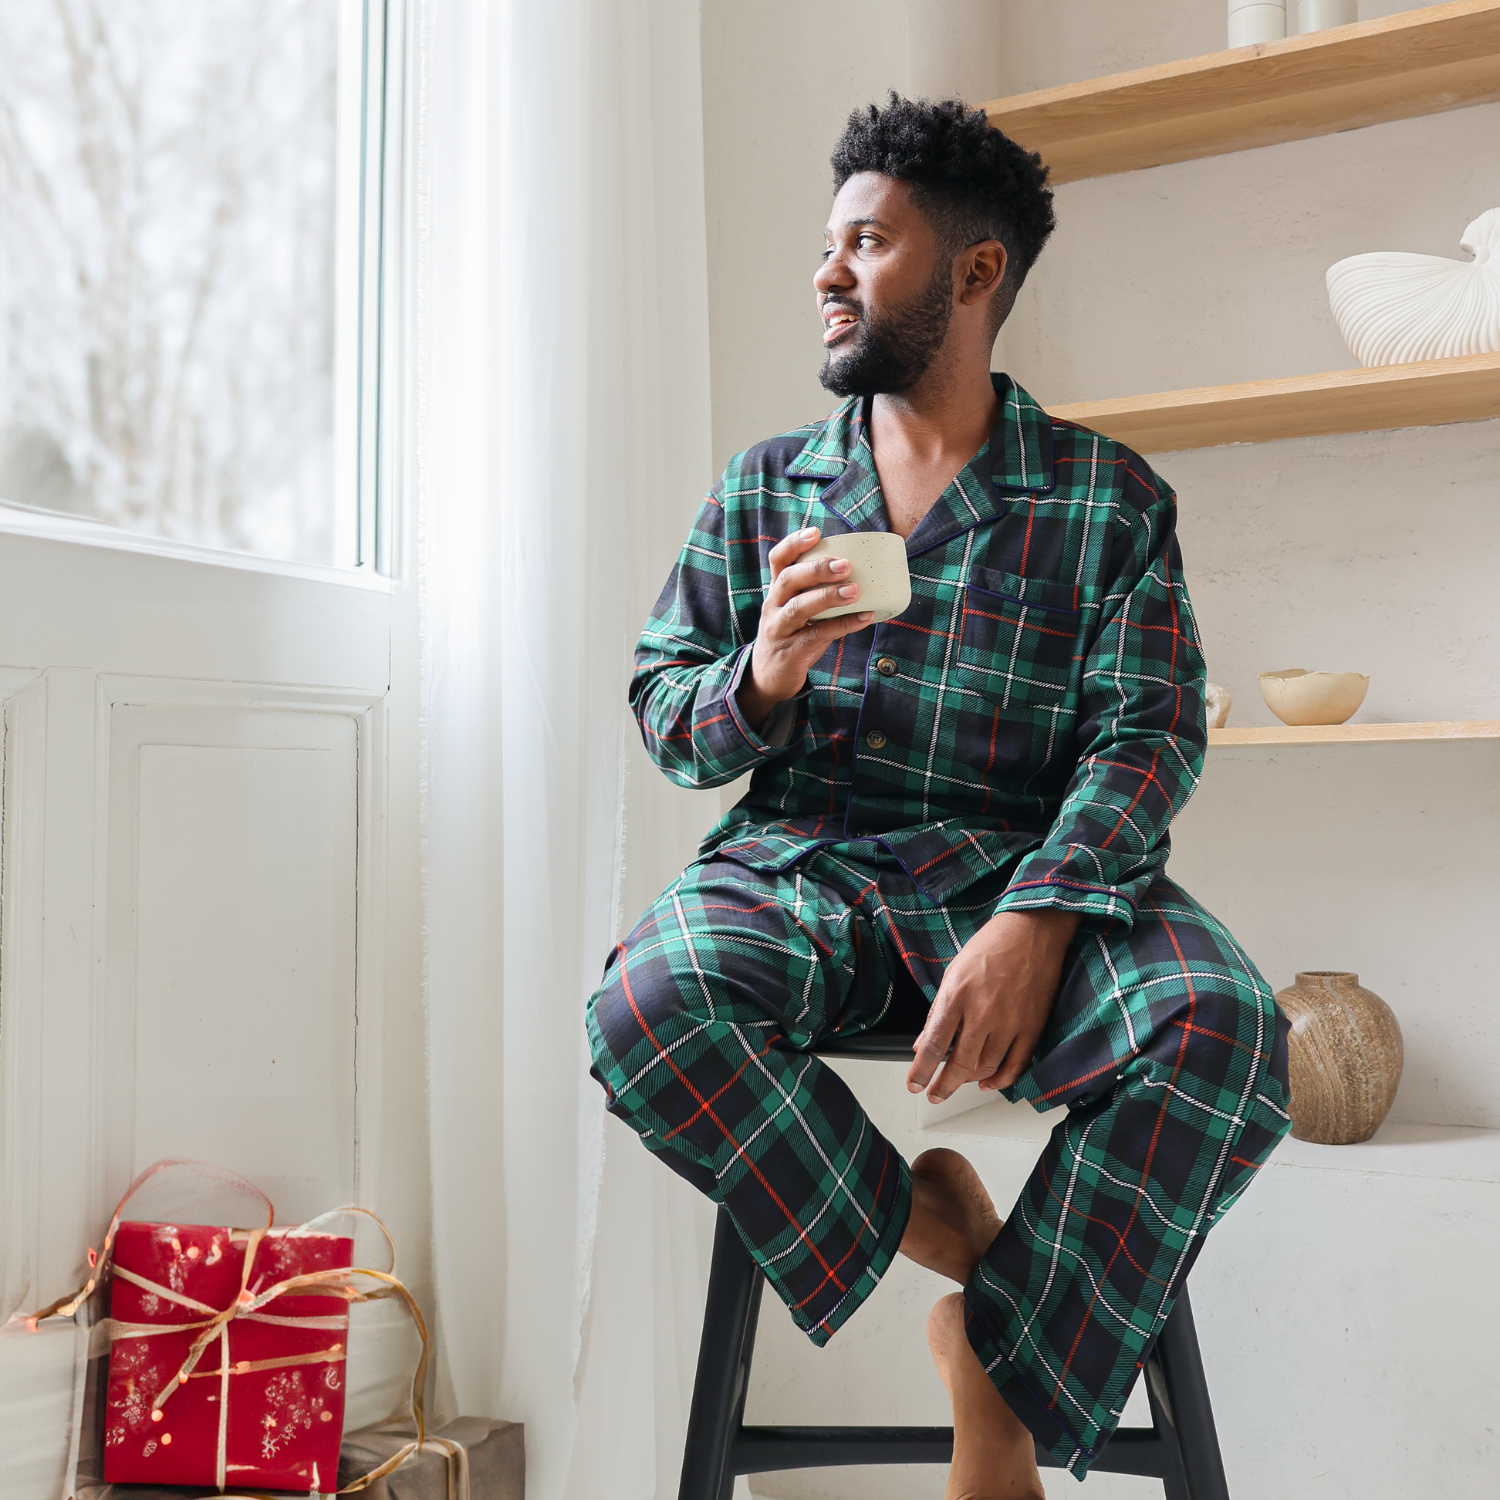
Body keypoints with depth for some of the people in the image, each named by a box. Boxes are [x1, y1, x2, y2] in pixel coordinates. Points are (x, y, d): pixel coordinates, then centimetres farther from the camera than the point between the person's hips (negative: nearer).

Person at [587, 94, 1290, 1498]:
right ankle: (922, 1223, -6)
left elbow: (1147, 735, -3)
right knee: (645, 1009, -31)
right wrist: (762, 679, -14)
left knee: (1223, 1033, -31)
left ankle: (1002, 1377, -9)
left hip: (1027, 868, -1)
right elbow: (664, 712, 11)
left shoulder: (1110, 496, 8)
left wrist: (1033, 922, -22)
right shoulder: (760, 488, 15)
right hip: (799, 860, 1)